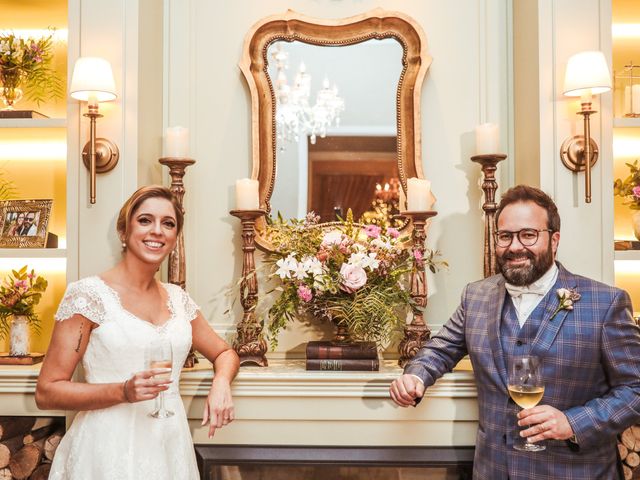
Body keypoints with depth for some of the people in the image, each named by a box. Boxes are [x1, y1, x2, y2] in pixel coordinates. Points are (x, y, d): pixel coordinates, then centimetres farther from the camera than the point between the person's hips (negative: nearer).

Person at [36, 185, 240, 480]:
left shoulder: (178, 299, 6)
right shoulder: (87, 294, -9)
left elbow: (225, 354, 17)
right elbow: (46, 392, -9)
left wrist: (221, 383, -5)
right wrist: (123, 391, -23)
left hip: (170, 446, 5)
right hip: (109, 450, -5)